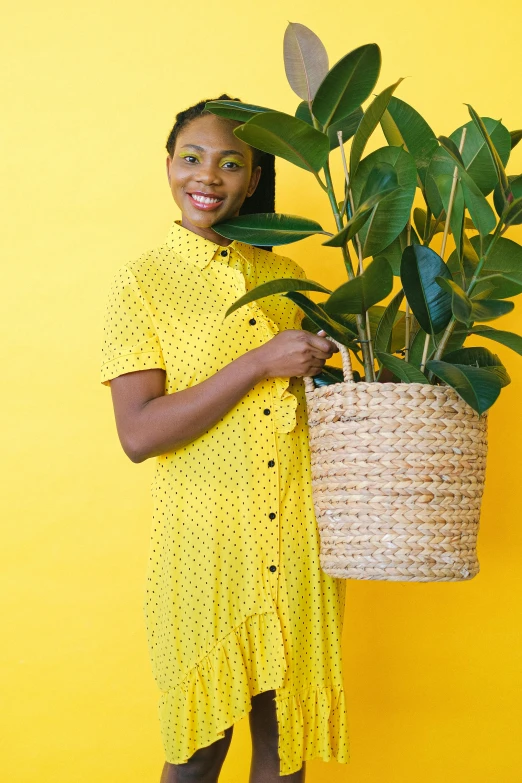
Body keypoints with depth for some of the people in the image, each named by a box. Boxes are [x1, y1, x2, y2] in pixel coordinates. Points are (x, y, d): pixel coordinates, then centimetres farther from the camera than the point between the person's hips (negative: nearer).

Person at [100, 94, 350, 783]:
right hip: (206, 543, -4)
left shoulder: (285, 275, 10)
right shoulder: (142, 282, -3)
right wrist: (260, 363, -18)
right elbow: (137, 434, -13)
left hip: (297, 539, 4)